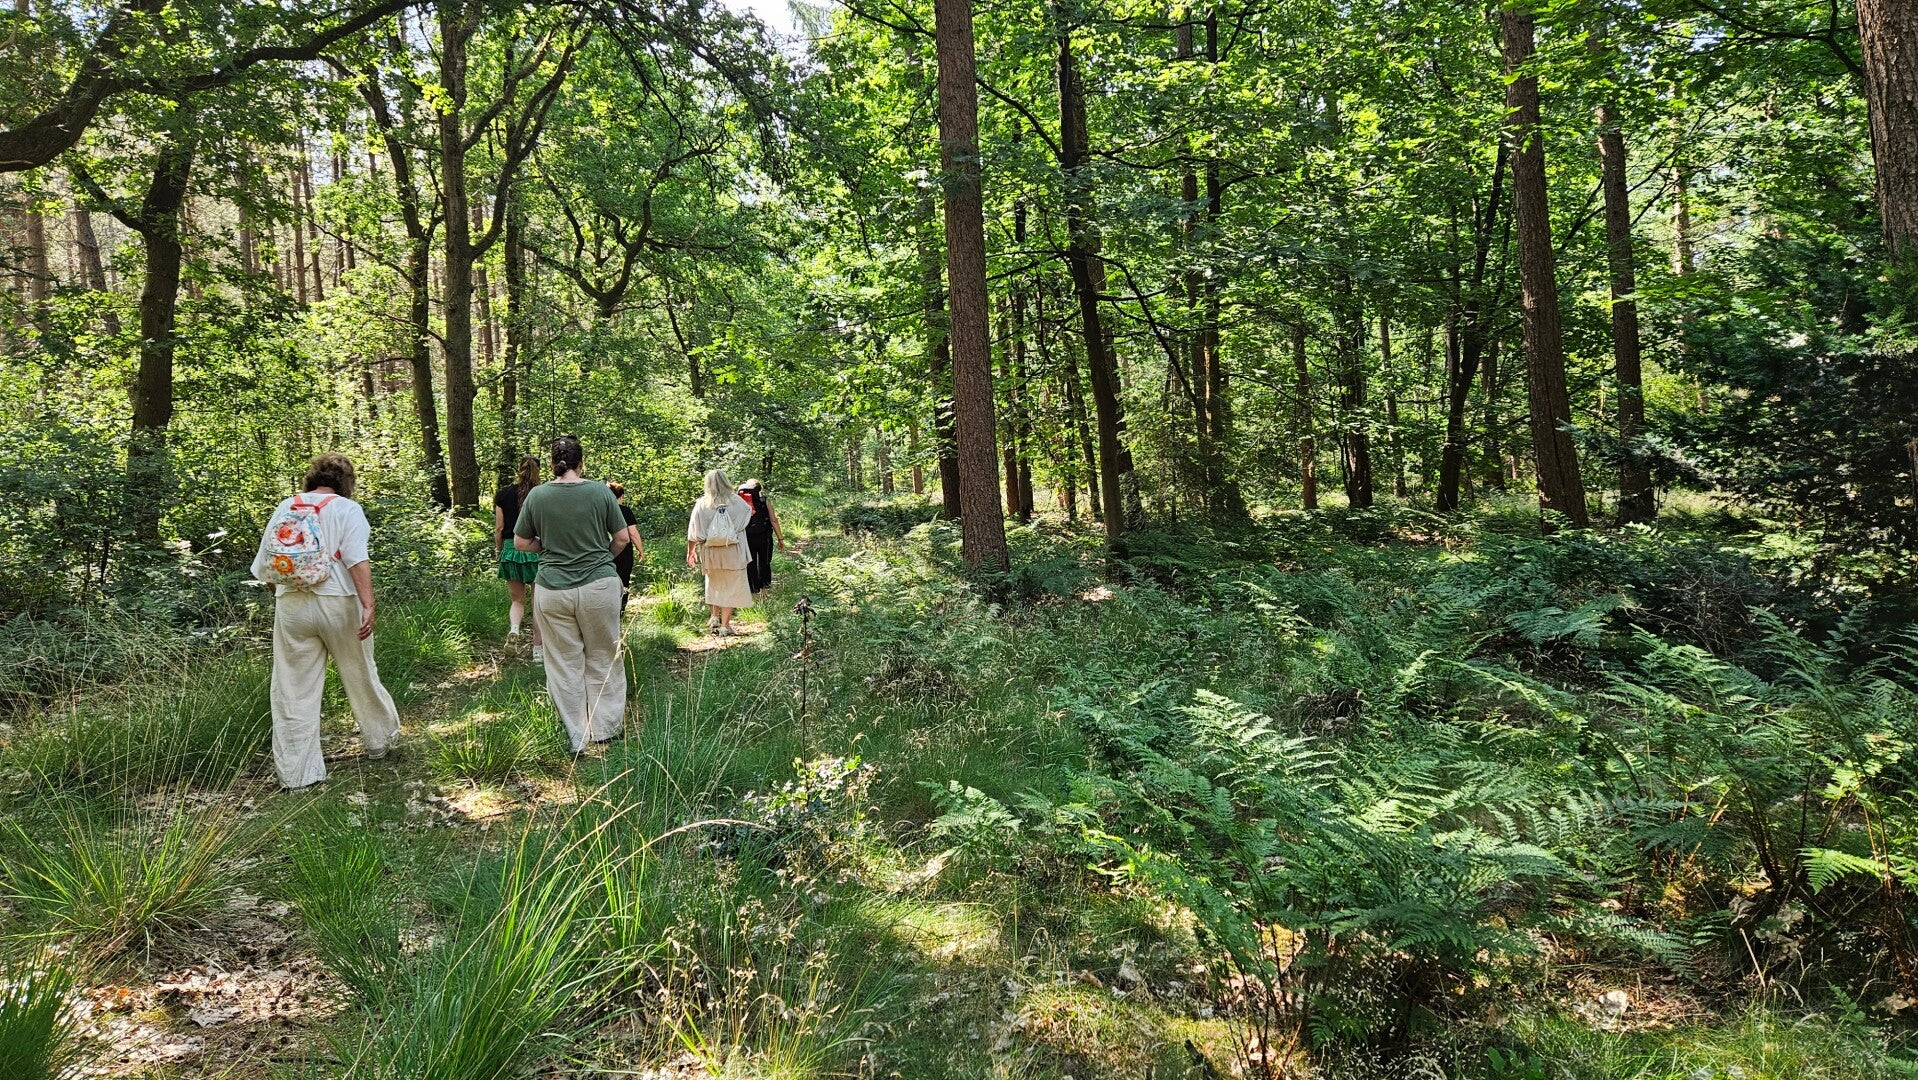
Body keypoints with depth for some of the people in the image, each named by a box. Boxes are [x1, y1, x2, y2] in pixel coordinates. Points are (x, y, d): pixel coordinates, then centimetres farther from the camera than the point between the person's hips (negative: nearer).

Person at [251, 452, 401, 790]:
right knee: (359, 677, 16)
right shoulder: (347, 509, -4)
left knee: (294, 691, 6)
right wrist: (368, 606, -24)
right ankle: (380, 740, 34)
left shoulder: (284, 507, 8)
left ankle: (296, 773, 10)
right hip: (338, 604, -3)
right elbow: (358, 561, -19)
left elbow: (262, 565, 10)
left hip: (291, 607, 3)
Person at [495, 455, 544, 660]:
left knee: (518, 599, 18)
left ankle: (514, 626, -12)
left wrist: (498, 551, 16)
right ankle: (537, 650, 10)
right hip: (538, 551, -2)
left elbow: (499, 529, 2)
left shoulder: (504, 494, 2)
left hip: (511, 550, 2)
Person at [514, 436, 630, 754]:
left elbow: (520, 543, 3)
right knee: (602, 659, 14)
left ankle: (576, 739, 16)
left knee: (565, 664, 10)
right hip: (599, 585, 0)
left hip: (554, 590, 1)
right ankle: (605, 728, 22)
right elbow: (622, 538, -1)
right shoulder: (600, 492, -6)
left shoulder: (536, 495, -4)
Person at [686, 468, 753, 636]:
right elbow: (750, 511, 16)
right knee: (731, 586, 4)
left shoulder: (701, 504, -5)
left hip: (710, 553, 2)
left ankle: (715, 617, 27)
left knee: (714, 583, 23)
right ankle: (725, 625, 2)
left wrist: (690, 551, 12)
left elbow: (693, 532, -2)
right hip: (732, 553, -2)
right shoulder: (736, 502, -7)